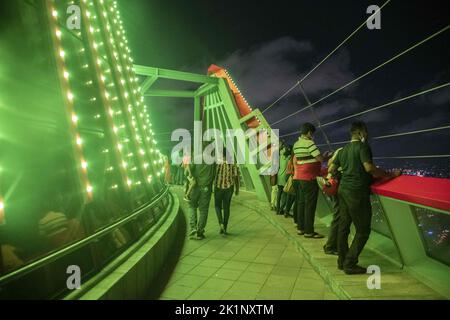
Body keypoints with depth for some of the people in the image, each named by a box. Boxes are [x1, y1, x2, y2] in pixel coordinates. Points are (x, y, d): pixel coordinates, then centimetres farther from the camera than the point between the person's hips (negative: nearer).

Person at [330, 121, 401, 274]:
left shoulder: (343, 150, 15)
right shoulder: (362, 147, -8)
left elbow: (332, 168, 19)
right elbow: (369, 167, -21)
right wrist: (390, 174, -12)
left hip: (343, 189, 8)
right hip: (356, 192, -8)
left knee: (343, 226, 13)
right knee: (363, 230, 0)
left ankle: (342, 261, 23)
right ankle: (350, 264, 2)